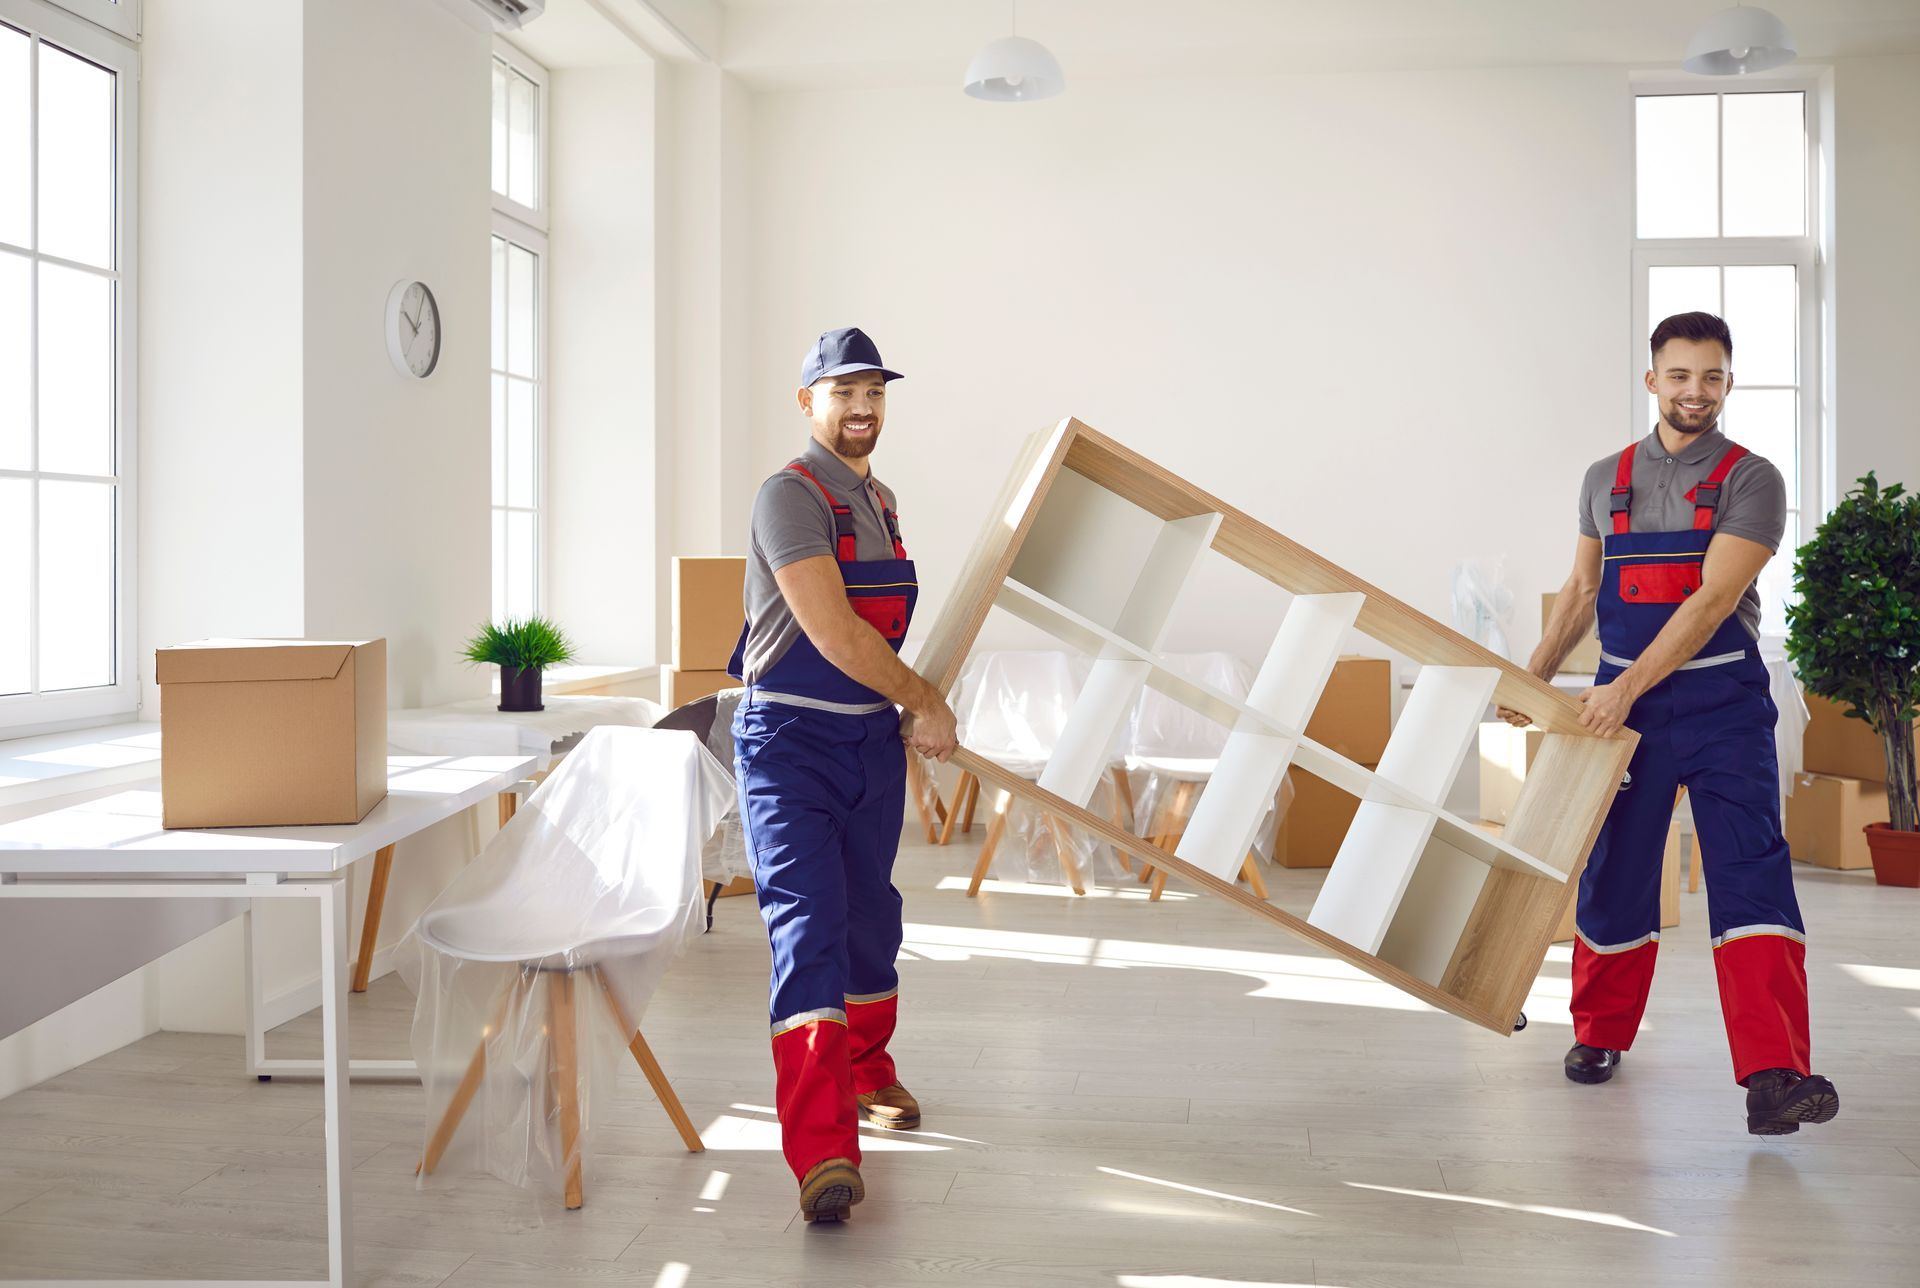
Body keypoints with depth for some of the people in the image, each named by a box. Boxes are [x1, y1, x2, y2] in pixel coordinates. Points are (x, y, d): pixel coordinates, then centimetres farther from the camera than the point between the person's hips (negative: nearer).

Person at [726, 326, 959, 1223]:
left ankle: (865, 1073, 39)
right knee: (808, 929, -15)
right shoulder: (791, 496, -12)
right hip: (791, 743, -8)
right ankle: (822, 1153, -20)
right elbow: (832, 633, -20)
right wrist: (925, 701, -11)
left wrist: (910, 714, 9)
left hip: (874, 744, 8)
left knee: (870, 921, 17)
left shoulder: (881, 502, 15)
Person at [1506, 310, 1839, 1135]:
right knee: (1612, 874, 9)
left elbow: (1713, 600, -15)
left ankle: (1774, 1075, -18)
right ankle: (1599, 1035, 27)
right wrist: (1535, 676, 9)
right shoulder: (1605, 479, 9)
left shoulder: (1750, 480, -4)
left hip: (1723, 704, -3)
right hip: (1623, 703, 3)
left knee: (1751, 874, -13)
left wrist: (1628, 687, -22)